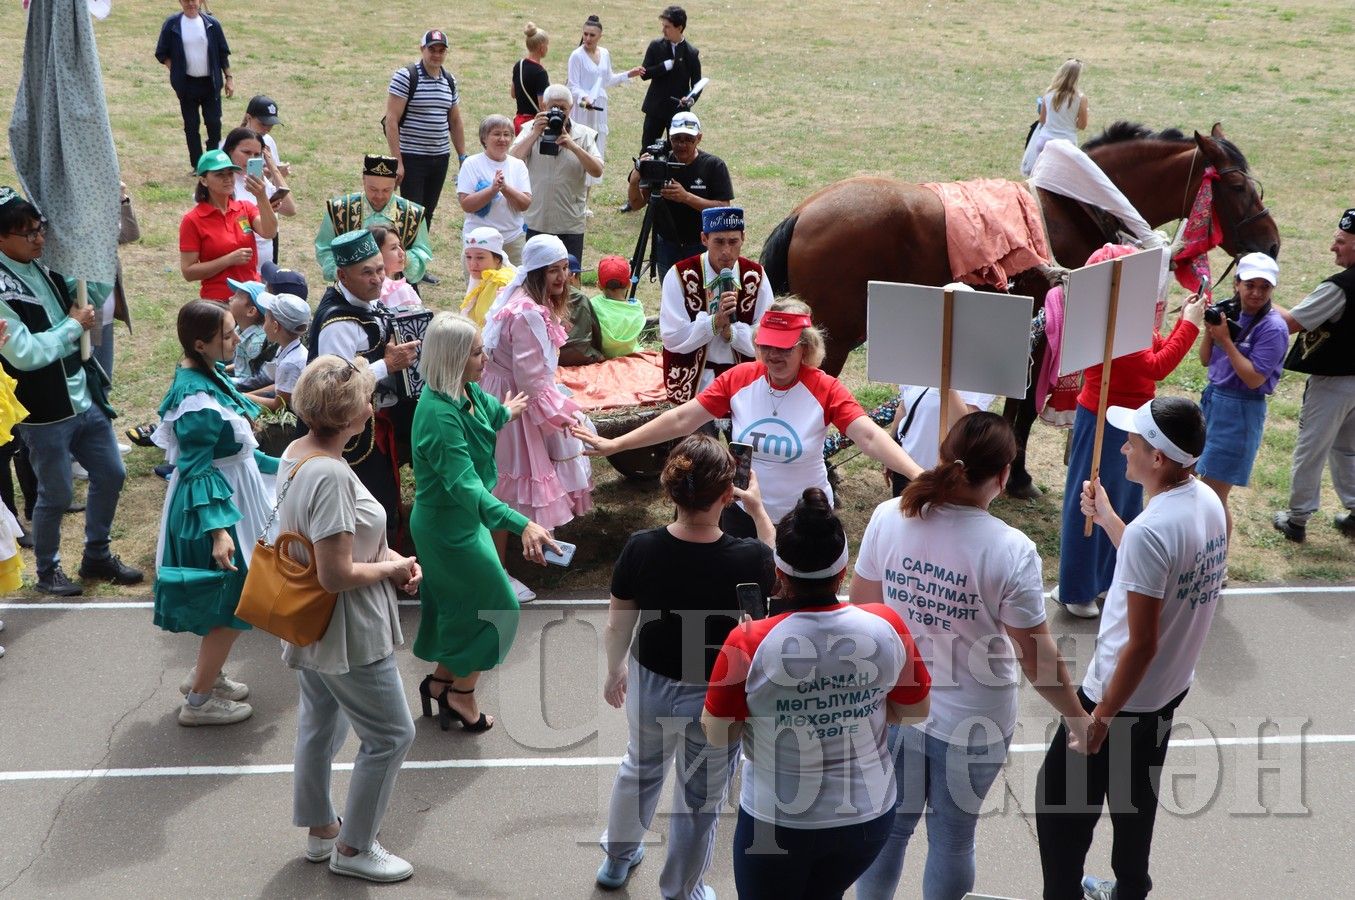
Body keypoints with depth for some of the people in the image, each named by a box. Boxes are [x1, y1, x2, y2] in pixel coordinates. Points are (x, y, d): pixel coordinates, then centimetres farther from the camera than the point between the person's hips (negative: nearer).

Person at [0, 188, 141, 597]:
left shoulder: (46, 270, 4)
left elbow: (95, 295, 18)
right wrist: (74, 326, -14)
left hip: (85, 399, 7)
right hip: (45, 413, -7)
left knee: (111, 474, 16)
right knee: (56, 496, 6)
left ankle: (97, 555, 34)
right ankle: (47, 571, 27)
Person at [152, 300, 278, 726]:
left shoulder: (209, 374, 2)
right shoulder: (196, 397, -27)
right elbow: (197, 470, -26)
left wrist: (272, 465, 23)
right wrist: (218, 529, -31)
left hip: (232, 495, 10)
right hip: (216, 505, -10)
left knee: (230, 600, 22)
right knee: (233, 604, 2)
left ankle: (207, 673, 39)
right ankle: (199, 700, 15)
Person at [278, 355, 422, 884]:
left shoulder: (295, 454, 1)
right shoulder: (330, 475, -30)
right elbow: (336, 575, -30)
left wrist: (387, 554, 4)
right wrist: (391, 570, -13)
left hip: (310, 625, 10)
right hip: (347, 634, -10)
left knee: (320, 725, 23)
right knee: (391, 734, 6)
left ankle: (321, 829, 41)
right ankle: (353, 849, 18)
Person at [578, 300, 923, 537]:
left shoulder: (824, 390, -17)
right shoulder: (739, 379, -9)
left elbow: (869, 437, -28)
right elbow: (681, 419, -9)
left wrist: (918, 475, -43)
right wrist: (616, 444, -12)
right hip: (743, 514, 2)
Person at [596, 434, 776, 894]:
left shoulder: (640, 549, -22)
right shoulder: (748, 558, -28)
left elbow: (618, 625, -7)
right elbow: (778, 571, -2)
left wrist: (615, 671, 12)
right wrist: (758, 509, 2)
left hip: (650, 685, 3)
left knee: (640, 767, 32)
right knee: (700, 800, 21)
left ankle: (618, 857, 56)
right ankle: (680, 891, 42)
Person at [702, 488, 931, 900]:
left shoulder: (749, 644, -25)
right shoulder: (886, 626, -16)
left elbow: (716, 735, -12)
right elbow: (915, 710, -1)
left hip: (779, 822, -3)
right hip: (870, 815, 3)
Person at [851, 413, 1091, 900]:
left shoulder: (889, 517, -13)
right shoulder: (1012, 551, -23)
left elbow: (862, 606, 0)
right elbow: (1037, 658, -16)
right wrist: (1079, 719, 0)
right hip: (971, 721, -3)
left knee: (889, 825, 22)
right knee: (952, 837, 18)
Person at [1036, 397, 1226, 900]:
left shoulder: (1151, 529, -31)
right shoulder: (1208, 502, -4)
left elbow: (1141, 643, -27)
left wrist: (1102, 716, -18)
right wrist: (1106, 518, 14)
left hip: (1125, 695, -9)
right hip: (1170, 688, 9)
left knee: (1060, 798, 9)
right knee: (1136, 796, 27)